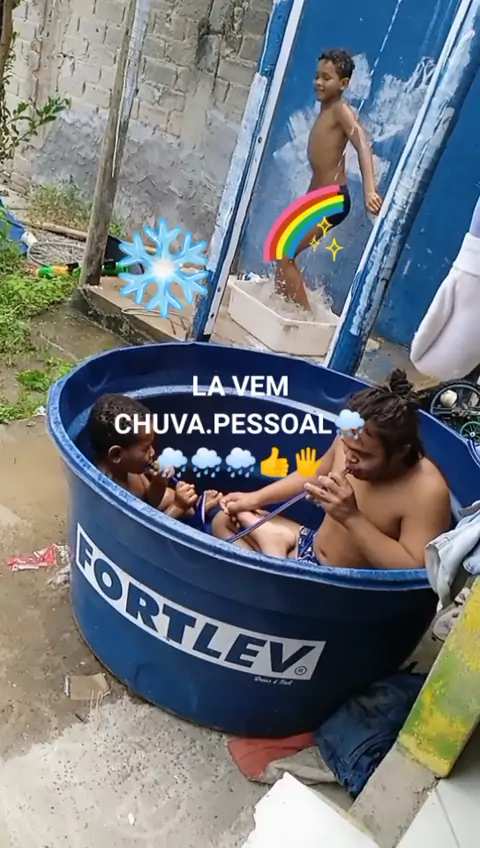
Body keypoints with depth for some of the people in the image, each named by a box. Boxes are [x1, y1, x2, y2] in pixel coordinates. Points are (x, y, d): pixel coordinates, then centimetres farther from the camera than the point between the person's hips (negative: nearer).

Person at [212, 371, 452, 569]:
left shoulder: (427, 491, -30)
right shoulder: (352, 441, -11)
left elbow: (412, 571, -32)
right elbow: (313, 475, 10)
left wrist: (352, 517, -37)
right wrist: (255, 498, 5)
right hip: (312, 545, 7)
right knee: (225, 520, 12)